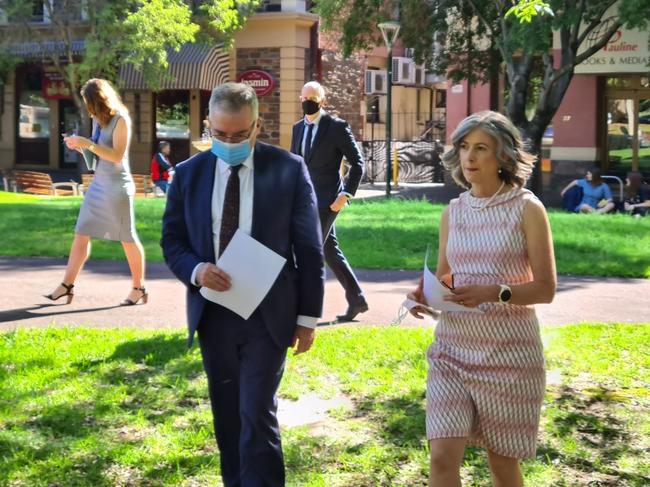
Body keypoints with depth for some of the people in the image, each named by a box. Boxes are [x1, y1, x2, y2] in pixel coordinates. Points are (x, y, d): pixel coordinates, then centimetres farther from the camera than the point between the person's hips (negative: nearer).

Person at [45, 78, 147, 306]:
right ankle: (67, 285, 7)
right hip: (98, 184, 8)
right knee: (81, 234, 4)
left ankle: (138, 288, 12)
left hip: (117, 186, -8)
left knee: (128, 238, 1)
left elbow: (117, 156, -20)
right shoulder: (99, 120, 10)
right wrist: (80, 145, 3)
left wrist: (89, 144, -24)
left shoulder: (120, 120, -13)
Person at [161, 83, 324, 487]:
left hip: (267, 315, -3)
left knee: (258, 415, -8)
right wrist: (195, 269, -15)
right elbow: (172, 240, 7)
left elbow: (309, 247, -3)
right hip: (213, 313, 3)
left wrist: (308, 316, -4)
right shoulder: (189, 174, 2)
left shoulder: (289, 169, -6)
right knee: (228, 417, 14)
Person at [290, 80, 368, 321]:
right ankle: (356, 299, 23)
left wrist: (346, 194, -14)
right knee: (330, 252, 12)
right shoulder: (298, 128, 11)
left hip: (326, 201, -7)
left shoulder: (337, 127, -8)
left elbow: (357, 162, -7)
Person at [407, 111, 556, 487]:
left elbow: (546, 288, -8)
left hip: (509, 351, -3)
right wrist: (427, 295, -7)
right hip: (453, 347, 3)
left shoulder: (527, 208, -6)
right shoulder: (453, 211, 7)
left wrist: (494, 293, -24)